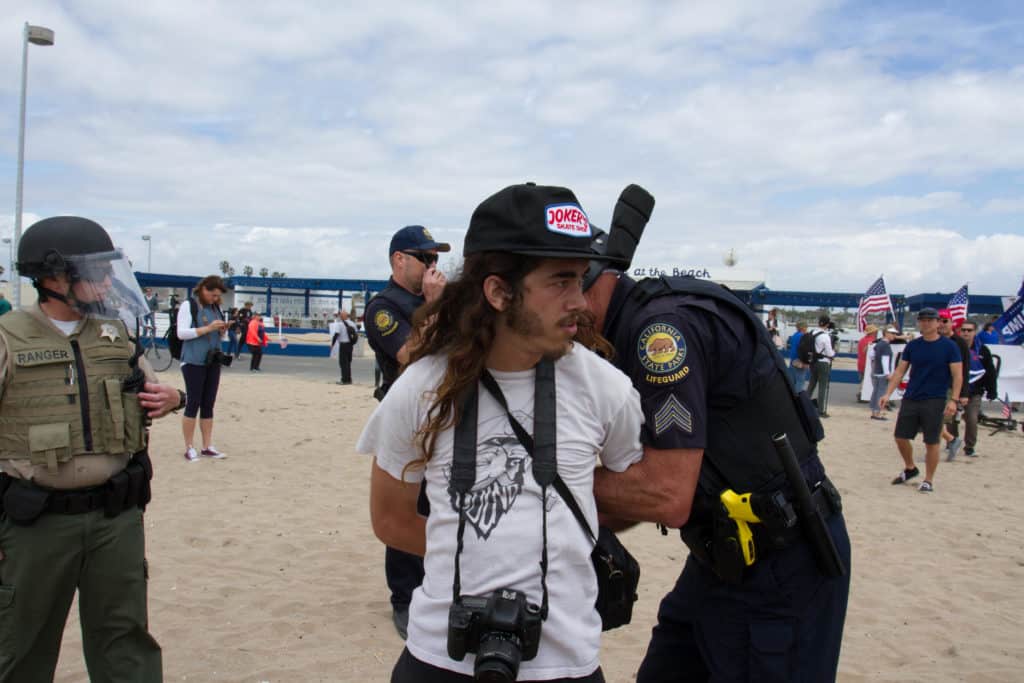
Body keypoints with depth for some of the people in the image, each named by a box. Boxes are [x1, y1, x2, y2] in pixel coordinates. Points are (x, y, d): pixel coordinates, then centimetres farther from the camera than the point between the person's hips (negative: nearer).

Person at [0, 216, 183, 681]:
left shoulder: (115, 334, 6)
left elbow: (149, 389, 21)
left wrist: (169, 399, -4)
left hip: (118, 515, 4)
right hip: (39, 520, -3)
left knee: (125, 640, 12)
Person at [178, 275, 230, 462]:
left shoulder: (215, 307, 12)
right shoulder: (188, 306, -5)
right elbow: (181, 333, -12)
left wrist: (222, 330, -2)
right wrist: (207, 328, -19)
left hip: (213, 361, 6)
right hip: (194, 362, -6)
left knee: (208, 404, 8)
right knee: (193, 403, -2)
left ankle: (207, 446, 14)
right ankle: (189, 448, 5)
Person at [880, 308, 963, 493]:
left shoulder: (949, 346, -5)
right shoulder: (912, 346, 6)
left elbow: (957, 375, -6)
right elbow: (899, 371, 7)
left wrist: (953, 400, -16)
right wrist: (887, 394, -2)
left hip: (935, 401, -4)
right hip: (910, 399, 4)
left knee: (931, 442, 1)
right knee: (900, 437, 6)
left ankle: (929, 480, 15)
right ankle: (910, 469, 30)